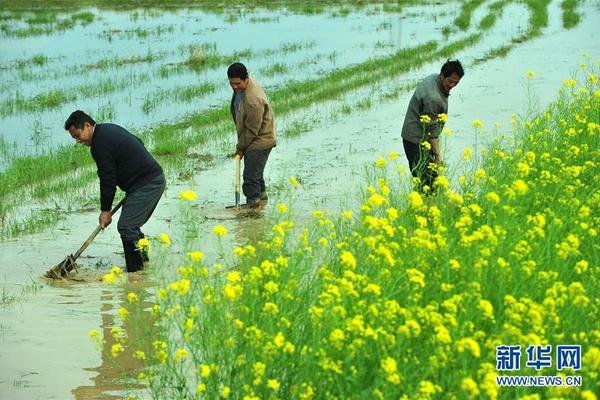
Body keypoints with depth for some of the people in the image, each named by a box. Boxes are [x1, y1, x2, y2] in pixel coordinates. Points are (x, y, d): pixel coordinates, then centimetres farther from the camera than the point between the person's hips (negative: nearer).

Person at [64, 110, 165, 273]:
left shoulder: (100, 143, -16)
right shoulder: (109, 129, 15)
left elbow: (108, 179, -15)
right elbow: (138, 143, 25)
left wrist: (105, 210, -5)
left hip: (146, 185, -11)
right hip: (155, 179, 11)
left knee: (126, 227, -12)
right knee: (131, 227, 16)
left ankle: (136, 272, -10)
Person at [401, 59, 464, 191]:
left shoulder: (433, 78, 4)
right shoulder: (433, 98, -28)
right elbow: (432, 130, -23)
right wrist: (438, 155, -18)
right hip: (418, 142, -10)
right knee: (426, 181, -10)